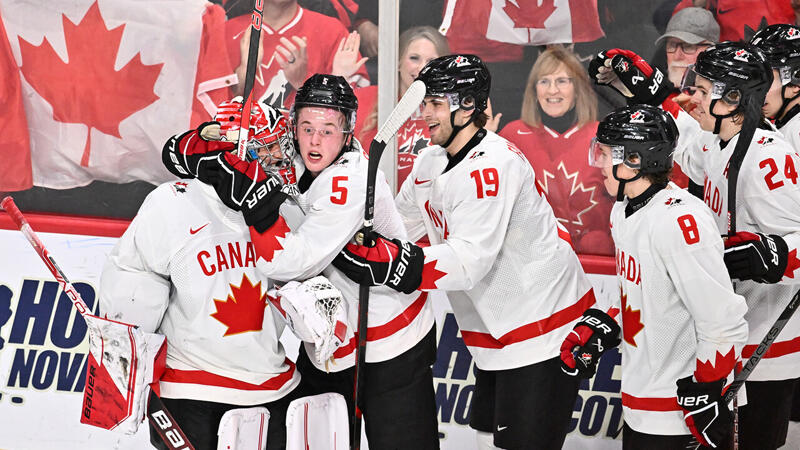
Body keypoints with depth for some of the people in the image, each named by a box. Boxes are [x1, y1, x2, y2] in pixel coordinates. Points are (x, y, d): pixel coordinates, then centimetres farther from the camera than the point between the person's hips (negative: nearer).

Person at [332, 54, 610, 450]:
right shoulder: (433, 160, 6)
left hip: (543, 323, -10)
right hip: (494, 327, 10)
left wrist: (388, 263, -36)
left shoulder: (491, 165, -24)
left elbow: (467, 264, -31)